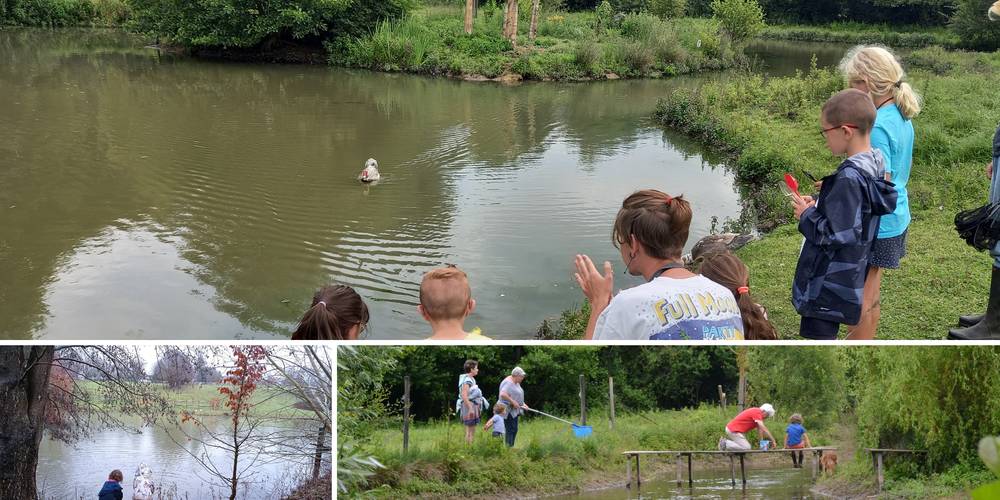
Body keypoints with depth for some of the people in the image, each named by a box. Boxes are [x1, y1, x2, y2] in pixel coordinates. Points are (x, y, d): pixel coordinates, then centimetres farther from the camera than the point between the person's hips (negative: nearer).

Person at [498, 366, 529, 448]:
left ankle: (510, 447, 17)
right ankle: (508, 447, -7)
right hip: (508, 410, -10)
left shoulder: (516, 383, 14)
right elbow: (503, 394, -32)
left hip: (514, 411, 10)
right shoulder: (508, 383, -18)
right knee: (510, 430, -10)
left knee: (514, 429, 12)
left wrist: (523, 404, 11)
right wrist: (513, 402, -27)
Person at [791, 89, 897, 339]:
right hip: (849, 274, 10)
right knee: (825, 334, 22)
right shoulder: (873, 166, 4)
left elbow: (836, 234, -26)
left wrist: (807, 215, -12)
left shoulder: (849, 178, -26)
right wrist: (819, 205, 6)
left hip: (830, 281, -10)